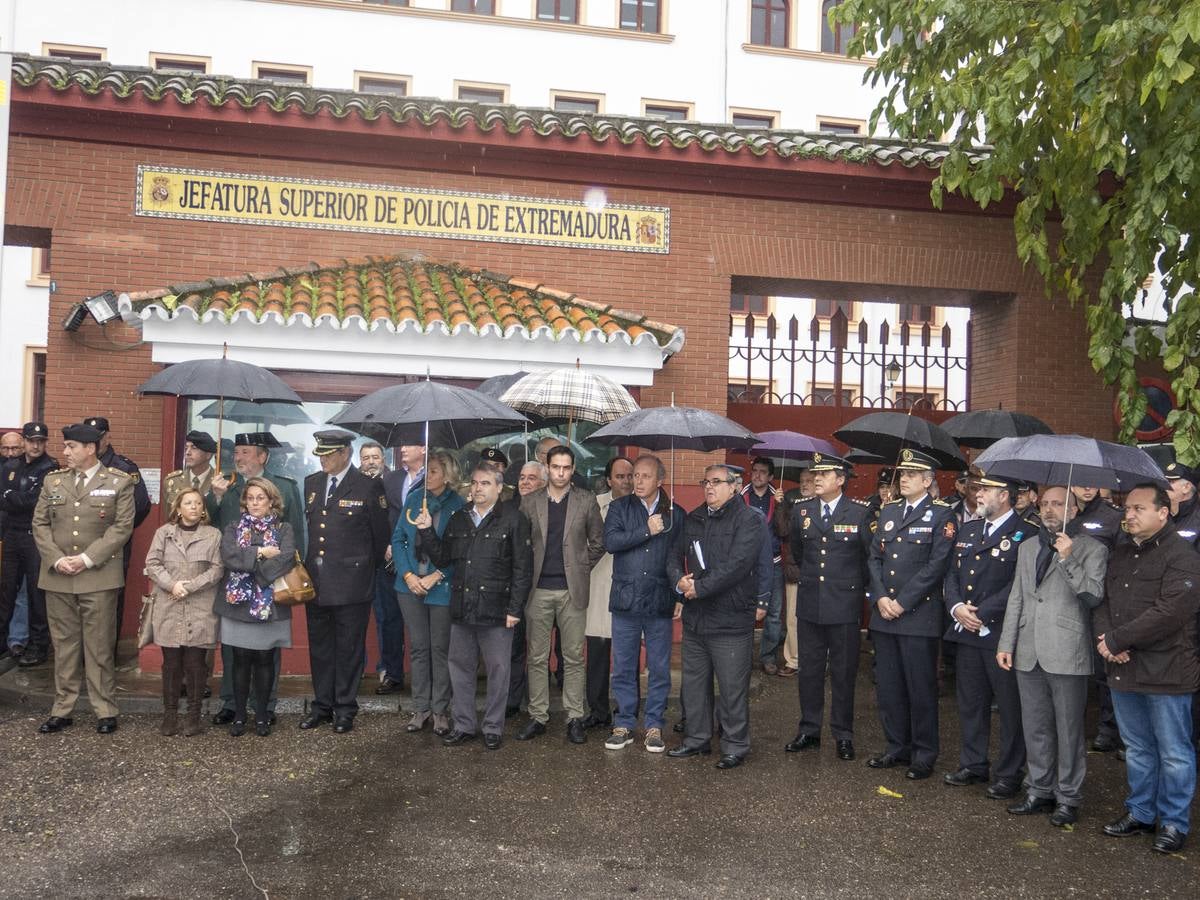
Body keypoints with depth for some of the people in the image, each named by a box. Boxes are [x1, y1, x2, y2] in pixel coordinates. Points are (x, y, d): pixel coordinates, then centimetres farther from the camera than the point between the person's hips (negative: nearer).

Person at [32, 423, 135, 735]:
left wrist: (87, 558, -14)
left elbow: (122, 526, -6)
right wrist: (56, 559, -7)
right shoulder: (52, 480, 11)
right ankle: (62, 709, 18)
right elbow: (40, 524, 8)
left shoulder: (119, 482, 0)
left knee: (99, 647, 0)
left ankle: (105, 711, 9)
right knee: (63, 645, 9)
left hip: (99, 576, -3)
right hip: (58, 577, 3)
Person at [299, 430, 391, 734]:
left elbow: (381, 535, 0)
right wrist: (308, 566, 15)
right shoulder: (311, 483, 8)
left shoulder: (369, 487, -8)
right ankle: (322, 706, 25)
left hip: (351, 584, -5)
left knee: (349, 649, 4)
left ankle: (345, 709, 14)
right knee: (319, 647, 13)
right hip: (316, 582, 5)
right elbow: (308, 526, 17)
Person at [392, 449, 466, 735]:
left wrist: (436, 576, -13)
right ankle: (420, 708, 19)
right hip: (411, 585, 3)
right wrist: (408, 575, -6)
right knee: (418, 647, 9)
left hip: (442, 588, -3)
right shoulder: (414, 499, 2)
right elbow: (398, 539, 5)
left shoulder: (459, 506, -8)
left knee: (440, 649, 4)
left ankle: (440, 710, 15)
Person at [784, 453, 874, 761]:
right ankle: (809, 732, 21)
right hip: (809, 605, 3)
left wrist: (855, 586, 9)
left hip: (845, 605, -3)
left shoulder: (861, 512, -7)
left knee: (843, 674, 6)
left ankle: (843, 735, 16)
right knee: (809, 671, 10)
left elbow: (870, 554, 3)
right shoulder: (802, 510, 4)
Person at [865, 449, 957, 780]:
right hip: (884, 615, 6)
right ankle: (897, 748, 24)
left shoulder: (942, 516, -5)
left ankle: (924, 755, 13)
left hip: (919, 617, -6)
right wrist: (880, 598, -4)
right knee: (888, 687, 11)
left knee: (921, 688, 2)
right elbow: (874, 558, 11)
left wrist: (902, 602, -14)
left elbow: (936, 566, -12)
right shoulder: (888, 511, 14)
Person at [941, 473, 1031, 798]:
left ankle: (1009, 773, 14)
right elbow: (951, 575, 13)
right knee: (970, 702, 15)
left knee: (1010, 706, 4)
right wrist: (956, 607, -5)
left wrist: (982, 613, -17)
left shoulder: (1024, 534, -10)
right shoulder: (967, 530, 13)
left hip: (1002, 634, -7)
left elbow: (1019, 585, -17)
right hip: (966, 631, 7)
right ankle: (973, 764, 27)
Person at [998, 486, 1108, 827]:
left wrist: (1068, 560, -21)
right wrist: (1005, 644, 11)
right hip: (1028, 654, 5)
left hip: (1066, 654, -5)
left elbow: (1093, 597, -12)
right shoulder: (1027, 547, 16)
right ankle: (1040, 791, 24)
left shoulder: (1091, 549, -1)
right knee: (1035, 728, 13)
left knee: (1069, 731, 3)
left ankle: (1068, 798, 14)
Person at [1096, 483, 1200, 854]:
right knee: (1137, 748, 19)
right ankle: (1140, 813, 32)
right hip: (1122, 669, 7)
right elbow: (1101, 599, 11)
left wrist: (1117, 640, -18)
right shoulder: (1120, 553, 12)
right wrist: (1103, 636, -9)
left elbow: (1169, 612, -22)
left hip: (1165, 671, -7)